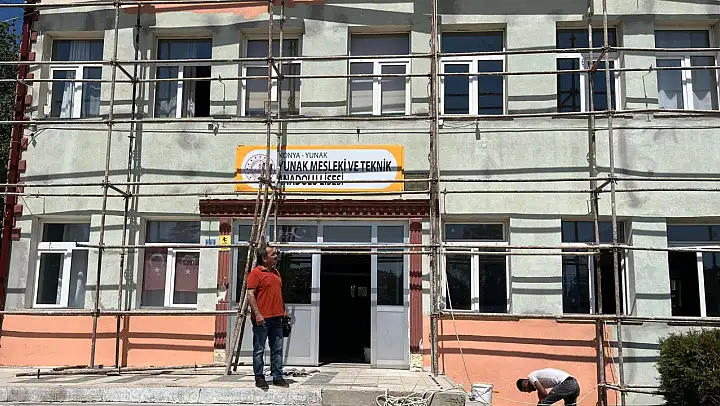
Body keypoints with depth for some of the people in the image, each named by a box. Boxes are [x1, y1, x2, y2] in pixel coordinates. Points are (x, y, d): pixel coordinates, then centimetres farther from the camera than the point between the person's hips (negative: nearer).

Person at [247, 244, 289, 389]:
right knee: (259, 350, 2)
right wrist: (257, 314, -19)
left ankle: (278, 377, 18)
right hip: (262, 318, -8)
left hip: (276, 317, 8)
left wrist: (283, 309, 20)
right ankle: (259, 378, 11)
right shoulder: (255, 273, -8)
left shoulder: (275, 272, 17)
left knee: (277, 349, 10)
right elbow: (250, 295, -14)